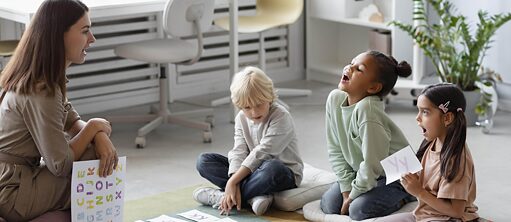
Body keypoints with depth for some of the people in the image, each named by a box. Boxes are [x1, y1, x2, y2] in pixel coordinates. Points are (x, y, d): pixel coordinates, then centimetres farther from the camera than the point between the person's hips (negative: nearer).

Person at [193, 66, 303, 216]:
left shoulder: (281, 117, -20)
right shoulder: (242, 119, -1)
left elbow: (261, 153, -27)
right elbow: (238, 153, -11)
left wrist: (232, 182, -31)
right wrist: (234, 185, -29)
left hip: (285, 173, -6)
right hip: (253, 171, 6)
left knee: (272, 168, -43)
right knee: (203, 161, -8)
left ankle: (219, 197, -26)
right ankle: (253, 197, -25)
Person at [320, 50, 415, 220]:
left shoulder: (366, 109, -34)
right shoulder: (335, 98, -11)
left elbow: (372, 163, -29)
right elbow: (335, 150, -4)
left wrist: (353, 195, -16)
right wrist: (347, 190, -8)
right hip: (362, 173, 7)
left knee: (359, 210, -23)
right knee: (328, 204, -4)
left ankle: (403, 198, 3)